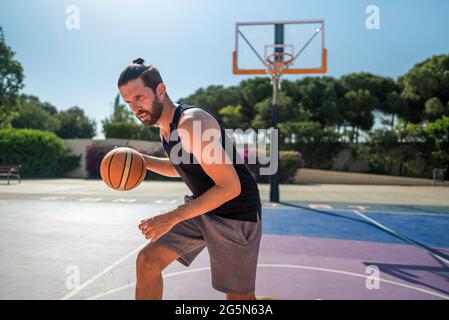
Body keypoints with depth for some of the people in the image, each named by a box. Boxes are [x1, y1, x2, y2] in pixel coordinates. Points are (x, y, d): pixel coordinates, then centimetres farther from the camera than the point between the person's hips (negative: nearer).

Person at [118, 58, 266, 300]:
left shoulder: (192, 123, -26)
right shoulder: (164, 126, 3)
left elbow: (230, 187, -28)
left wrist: (173, 217, -27)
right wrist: (141, 160, 6)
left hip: (235, 214, -8)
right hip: (201, 208, 8)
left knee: (239, 298, 4)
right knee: (147, 261, 4)